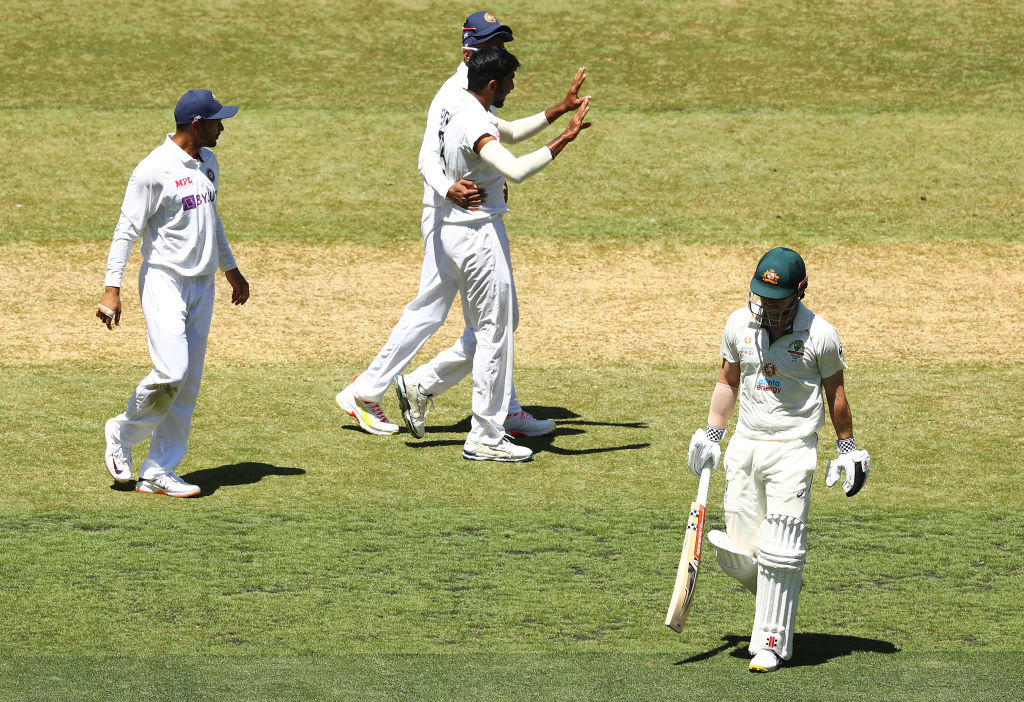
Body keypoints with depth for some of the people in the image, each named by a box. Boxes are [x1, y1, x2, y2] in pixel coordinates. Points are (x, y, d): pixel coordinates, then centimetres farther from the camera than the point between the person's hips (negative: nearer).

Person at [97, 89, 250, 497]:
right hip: (164, 280, -8)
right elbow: (127, 230, -15)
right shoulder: (154, 170, -15)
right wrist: (112, 289, -22)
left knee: (189, 384, 4)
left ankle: (157, 473, 7)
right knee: (171, 372, -19)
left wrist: (230, 269, 33)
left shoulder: (207, 162, 11)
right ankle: (123, 433, 7)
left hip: (202, 285, 8)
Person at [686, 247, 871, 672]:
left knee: (778, 553, -10)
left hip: (793, 450, -4)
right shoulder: (739, 324, 1)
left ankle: (772, 643, 0)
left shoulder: (820, 335, -10)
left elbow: (835, 392, 2)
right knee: (737, 555, 1)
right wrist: (711, 436, 16)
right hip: (745, 445, 4)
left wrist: (848, 450, 7)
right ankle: (781, 596, 32)